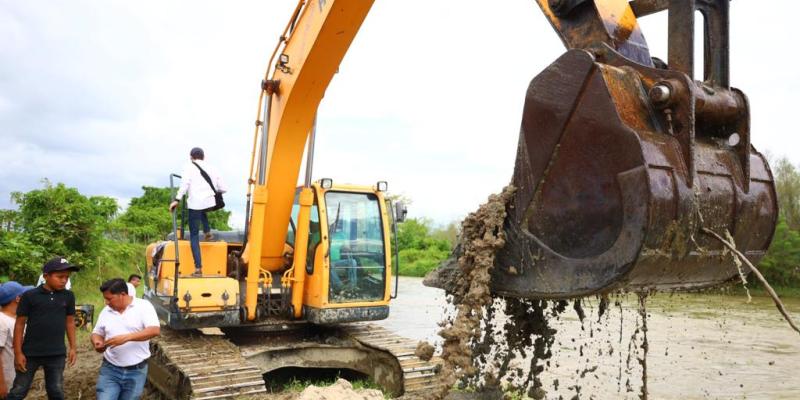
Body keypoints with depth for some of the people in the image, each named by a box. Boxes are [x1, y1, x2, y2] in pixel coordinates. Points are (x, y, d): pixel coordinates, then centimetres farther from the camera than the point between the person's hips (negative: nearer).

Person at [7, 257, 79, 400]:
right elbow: (20, 324, -4)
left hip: (57, 354, 2)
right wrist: (18, 352, -6)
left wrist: (72, 347, 7)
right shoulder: (29, 296, -8)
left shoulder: (68, 296, 1)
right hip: (30, 353, -2)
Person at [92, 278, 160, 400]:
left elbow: (155, 330, -20)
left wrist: (126, 337, -29)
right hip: (110, 369, 3)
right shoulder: (106, 311, 5)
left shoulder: (143, 306, -10)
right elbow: (97, 333, 14)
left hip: (136, 371, -3)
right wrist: (97, 343, -10)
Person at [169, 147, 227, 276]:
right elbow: (223, 188, 17)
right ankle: (208, 232, 22)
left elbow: (184, 184, -10)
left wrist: (177, 200, -12)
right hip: (210, 202, 4)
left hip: (195, 203, -4)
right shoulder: (211, 169, 19)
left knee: (194, 235, 4)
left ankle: (198, 267, -5)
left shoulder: (189, 167, 8)